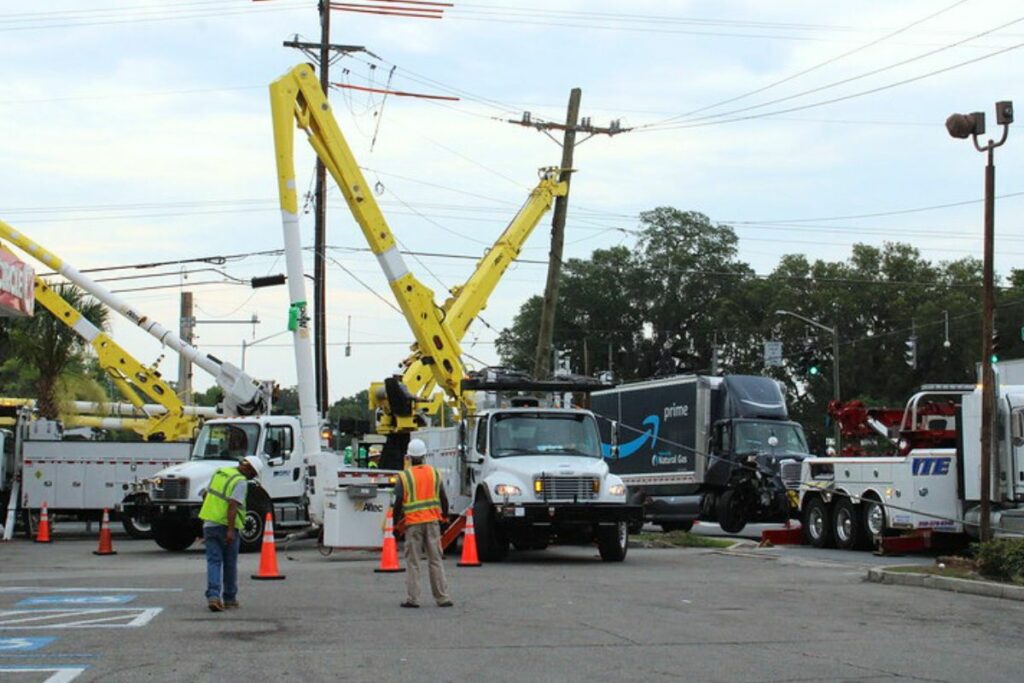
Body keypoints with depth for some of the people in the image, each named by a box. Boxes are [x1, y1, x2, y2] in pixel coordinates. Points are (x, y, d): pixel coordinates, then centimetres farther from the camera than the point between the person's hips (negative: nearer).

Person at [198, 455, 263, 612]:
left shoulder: (219, 473, 12)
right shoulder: (240, 482, -12)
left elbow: (206, 495, 21)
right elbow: (232, 505, -22)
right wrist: (231, 530, -25)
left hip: (209, 524, 6)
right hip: (225, 526, -6)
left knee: (213, 561, 1)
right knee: (230, 564, 9)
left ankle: (213, 596, -15)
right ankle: (229, 598, 19)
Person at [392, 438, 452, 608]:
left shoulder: (404, 476, -6)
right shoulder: (434, 473, 4)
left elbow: (398, 502, -8)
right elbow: (443, 498, 7)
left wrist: (396, 522, 5)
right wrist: (445, 515, 22)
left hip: (412, 523, -3)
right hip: (432, 521, 3)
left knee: (412, 562, 4)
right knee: (435, 560, 8)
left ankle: (413, 599, 3)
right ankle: (442, 597, 7)